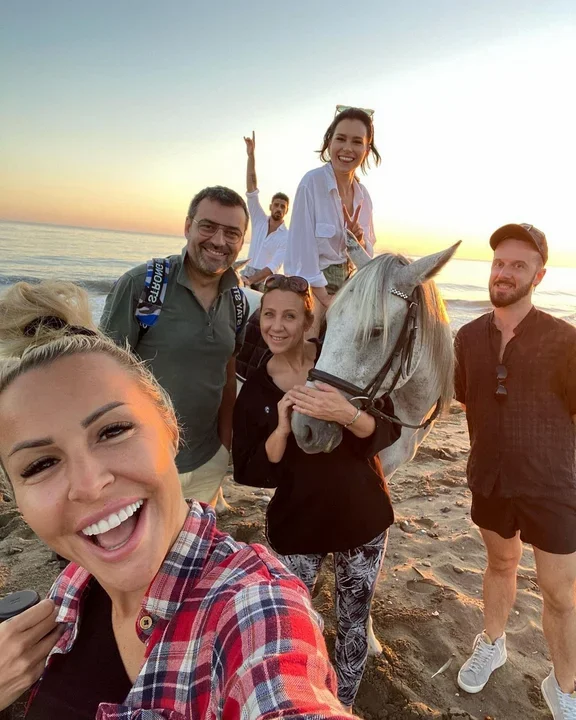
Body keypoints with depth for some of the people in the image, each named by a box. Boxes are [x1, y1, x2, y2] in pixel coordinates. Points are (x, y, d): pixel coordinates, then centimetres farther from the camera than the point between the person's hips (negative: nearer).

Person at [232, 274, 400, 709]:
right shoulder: (253, 390, -5)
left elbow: (389, 430, -15)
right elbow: (251, 473, -8)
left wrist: (347, 415, -36)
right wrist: (282, 429, -25)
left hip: (363, 518, 0)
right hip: (296, 525, 1)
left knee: (354, 625, 15)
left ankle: (344, 703, 42)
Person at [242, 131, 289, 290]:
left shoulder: (287, 236, -6)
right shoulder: (260, 220, 5)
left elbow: (274, 265, -17)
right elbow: (252, 189, -1)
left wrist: (250, 280, -32)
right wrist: (251, 155, -10)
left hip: (265, 281, -3)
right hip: (247, 273, 3)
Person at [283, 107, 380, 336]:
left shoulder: (363, 195, 6)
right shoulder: (312, 182, -11)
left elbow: (368, 254, 12)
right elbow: (302, 250, -16)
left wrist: (359, 241, -11)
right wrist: (326, 301, -17)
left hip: (350, 288, 6)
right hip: (315, 289, -6)